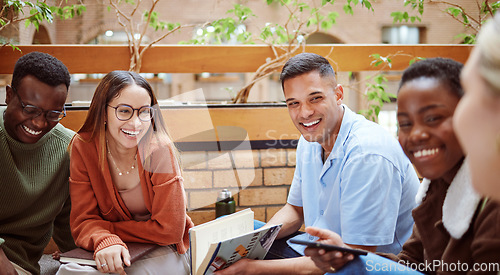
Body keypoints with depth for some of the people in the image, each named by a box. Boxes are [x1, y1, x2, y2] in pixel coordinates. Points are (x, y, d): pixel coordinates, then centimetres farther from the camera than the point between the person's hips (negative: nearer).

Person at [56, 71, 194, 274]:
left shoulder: (160, 148, -17)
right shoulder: (83, 147, -9)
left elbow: (169, 229, -16)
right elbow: (83, 220, -10)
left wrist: (106, 229, -15)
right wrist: (105, 241, -32)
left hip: (161, 252, -1)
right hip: (112, 257, 1)